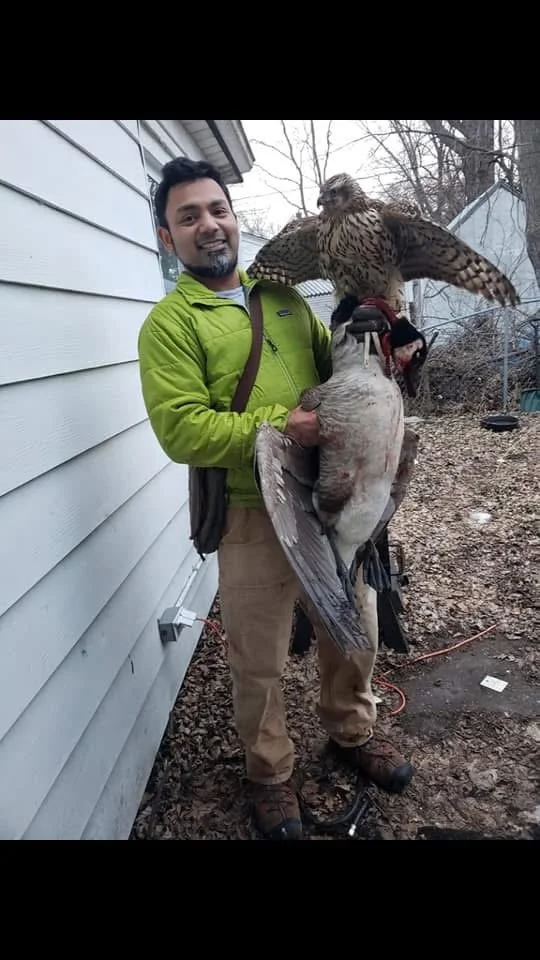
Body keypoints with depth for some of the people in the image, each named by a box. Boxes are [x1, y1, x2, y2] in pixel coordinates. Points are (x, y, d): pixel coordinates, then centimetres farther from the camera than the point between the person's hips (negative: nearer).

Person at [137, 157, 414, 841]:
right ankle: (270, 773, 37)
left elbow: (332, 366, 20)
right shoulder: (169, 322, -6)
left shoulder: (284, 297, 11)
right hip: (251, 514, -5)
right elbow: (181, 430, -17)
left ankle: (352, 733, 48)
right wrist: (278, 426, -24)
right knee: (259, 661, 11)